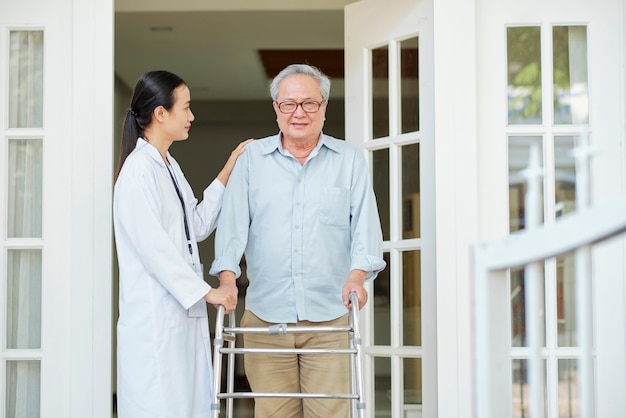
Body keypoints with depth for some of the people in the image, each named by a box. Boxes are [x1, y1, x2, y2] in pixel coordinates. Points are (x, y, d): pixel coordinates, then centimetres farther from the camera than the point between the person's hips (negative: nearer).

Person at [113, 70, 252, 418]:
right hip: (155, 318, -9)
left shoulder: (170, 166, 17)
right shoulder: (139, 170, -13)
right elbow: (152, 246, -18)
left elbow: (198, 226, 17)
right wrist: (204, 291, -18)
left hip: (184, 310, 9)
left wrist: (228, 172, 14)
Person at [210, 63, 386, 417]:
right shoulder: (252, 159, 11)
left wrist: (357, 274, -14)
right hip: (265, 314, 1)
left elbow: (365, 223, 3)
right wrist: (227, 276, -12)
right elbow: (234, 222, 3)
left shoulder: (350, 160, 11)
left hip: (330, 318, -1)